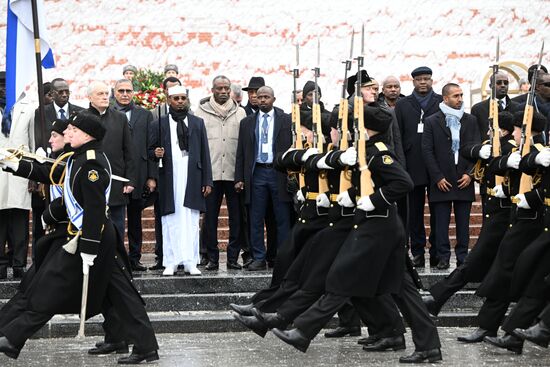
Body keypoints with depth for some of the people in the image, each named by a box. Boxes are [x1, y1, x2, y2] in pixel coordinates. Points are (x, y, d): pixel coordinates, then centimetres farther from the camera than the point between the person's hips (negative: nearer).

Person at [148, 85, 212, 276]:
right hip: (169, 180, -1)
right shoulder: (159, 124, 9)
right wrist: (156, 153, -13)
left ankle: (191, 262, 3)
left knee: (191, 221, 0)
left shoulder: (198, 123, 13)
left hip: (192, 179, 1)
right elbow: (150, 151, 11)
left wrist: (207, 181, 4)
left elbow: (204, 153, 10)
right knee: (171, 222, 0)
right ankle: (171, 262, 4)